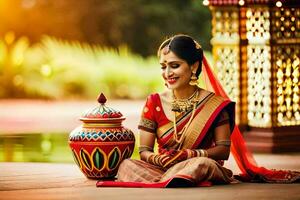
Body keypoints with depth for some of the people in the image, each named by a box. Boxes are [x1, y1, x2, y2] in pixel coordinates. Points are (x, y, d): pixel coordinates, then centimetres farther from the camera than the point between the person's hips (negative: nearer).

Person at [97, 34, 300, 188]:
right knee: (127, 165, -28)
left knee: (202, 164, -38)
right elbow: (144, 151, 4)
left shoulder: (214, 104, 2)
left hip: (199, 167, -2)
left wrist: (191, 154, -19)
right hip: (160, 168, 2)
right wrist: (157, 158, -21)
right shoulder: (154, 103, 7)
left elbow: (224, 150, -1)